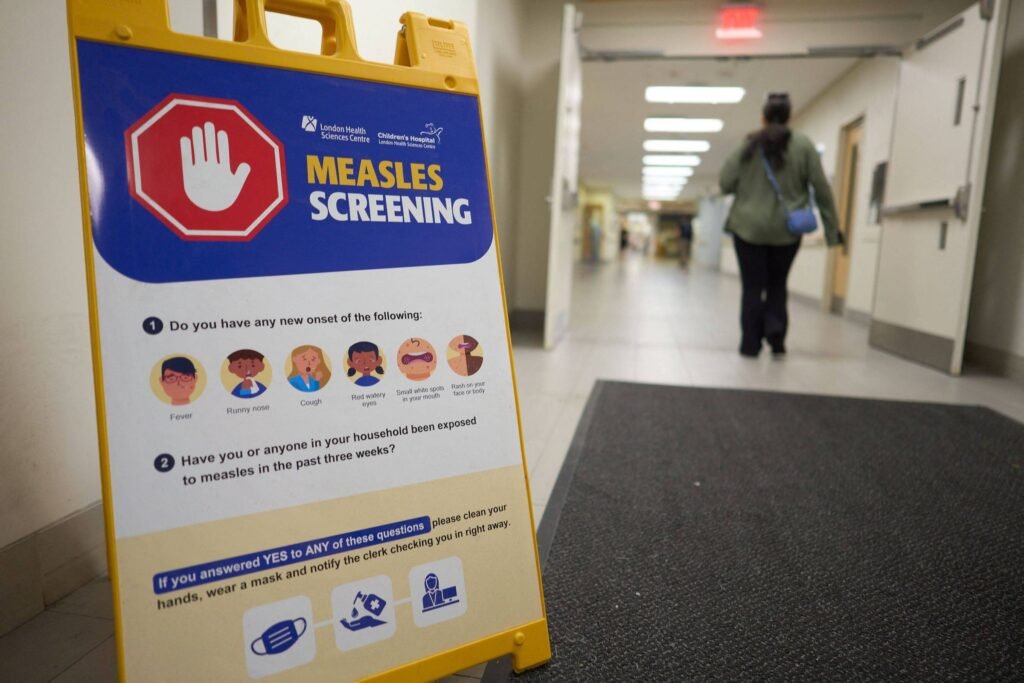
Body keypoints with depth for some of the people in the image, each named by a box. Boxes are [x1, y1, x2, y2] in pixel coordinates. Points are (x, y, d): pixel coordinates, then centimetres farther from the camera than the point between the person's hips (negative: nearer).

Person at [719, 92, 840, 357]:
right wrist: (832, 228, 3)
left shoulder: (749, 144, -2)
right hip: (786, 229, 1)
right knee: (777, 284, 18)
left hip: (749, 226, -1)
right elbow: (821, 189, -1)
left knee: (752, 287, 7)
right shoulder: (803, 144, 0)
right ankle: (775, 329, 0)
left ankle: (751, 343, 6)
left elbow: (725, 184, -3)